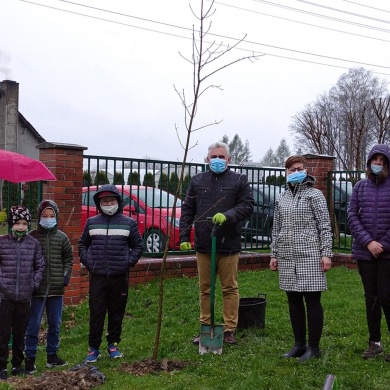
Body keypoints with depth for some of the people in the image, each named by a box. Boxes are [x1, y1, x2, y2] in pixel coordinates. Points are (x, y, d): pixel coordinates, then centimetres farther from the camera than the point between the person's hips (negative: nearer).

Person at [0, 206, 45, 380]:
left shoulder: (33, 243, 3)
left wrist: (34, 283, 1)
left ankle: (17, 364, 25)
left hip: (25, 297, 2)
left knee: (20, 333, 12)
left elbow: (40, 266, 10)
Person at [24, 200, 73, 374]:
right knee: (33, 325, 1)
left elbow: (68, 258, 13)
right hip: (37, 289, -3)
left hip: (57, 289, 3)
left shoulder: (62, 237, 4)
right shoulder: (32, 237, -4)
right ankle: (30, 358, 10)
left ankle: (52, 355, 26)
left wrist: (66, 274, 1)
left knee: (55, 324, 13)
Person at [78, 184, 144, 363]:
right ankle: (94, 348, 11)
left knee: (117, 312, 9)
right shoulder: (91, 222, 8)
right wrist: (86, 260, 4)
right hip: (97, 276, 0)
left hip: (119, 276, 0)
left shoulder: (129, 223, 4)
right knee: (96, 313, 1)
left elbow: (138, 246, 11)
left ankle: (113, 344, 25)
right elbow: (82, 244, 19)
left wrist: (129, 261, -1)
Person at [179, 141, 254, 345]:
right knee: (205, 289, 10)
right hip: (203, 244, 3)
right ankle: (205, 327, 20)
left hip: (229, 245, -3)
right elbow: (187, 210, 11)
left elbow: (247, 205, -4)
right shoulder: (197, 181, 11)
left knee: (230, 288, 3)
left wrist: (227, 216, -20)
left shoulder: (239, 180, 2)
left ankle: (229, 330, 12)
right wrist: (184, 236, 2)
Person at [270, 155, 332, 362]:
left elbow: (325, 226, -4)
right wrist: (274, 254, 14)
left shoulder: (315, 195, 0)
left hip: (309, 256, -5)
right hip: (287, 258, 5)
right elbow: (276, 229, 18)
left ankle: (313, 347, 8)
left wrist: (326, 253, -10)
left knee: (312, 301, -1)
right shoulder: (281, 198, 14)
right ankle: (299, 344, 21)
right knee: (293, 301, 10)